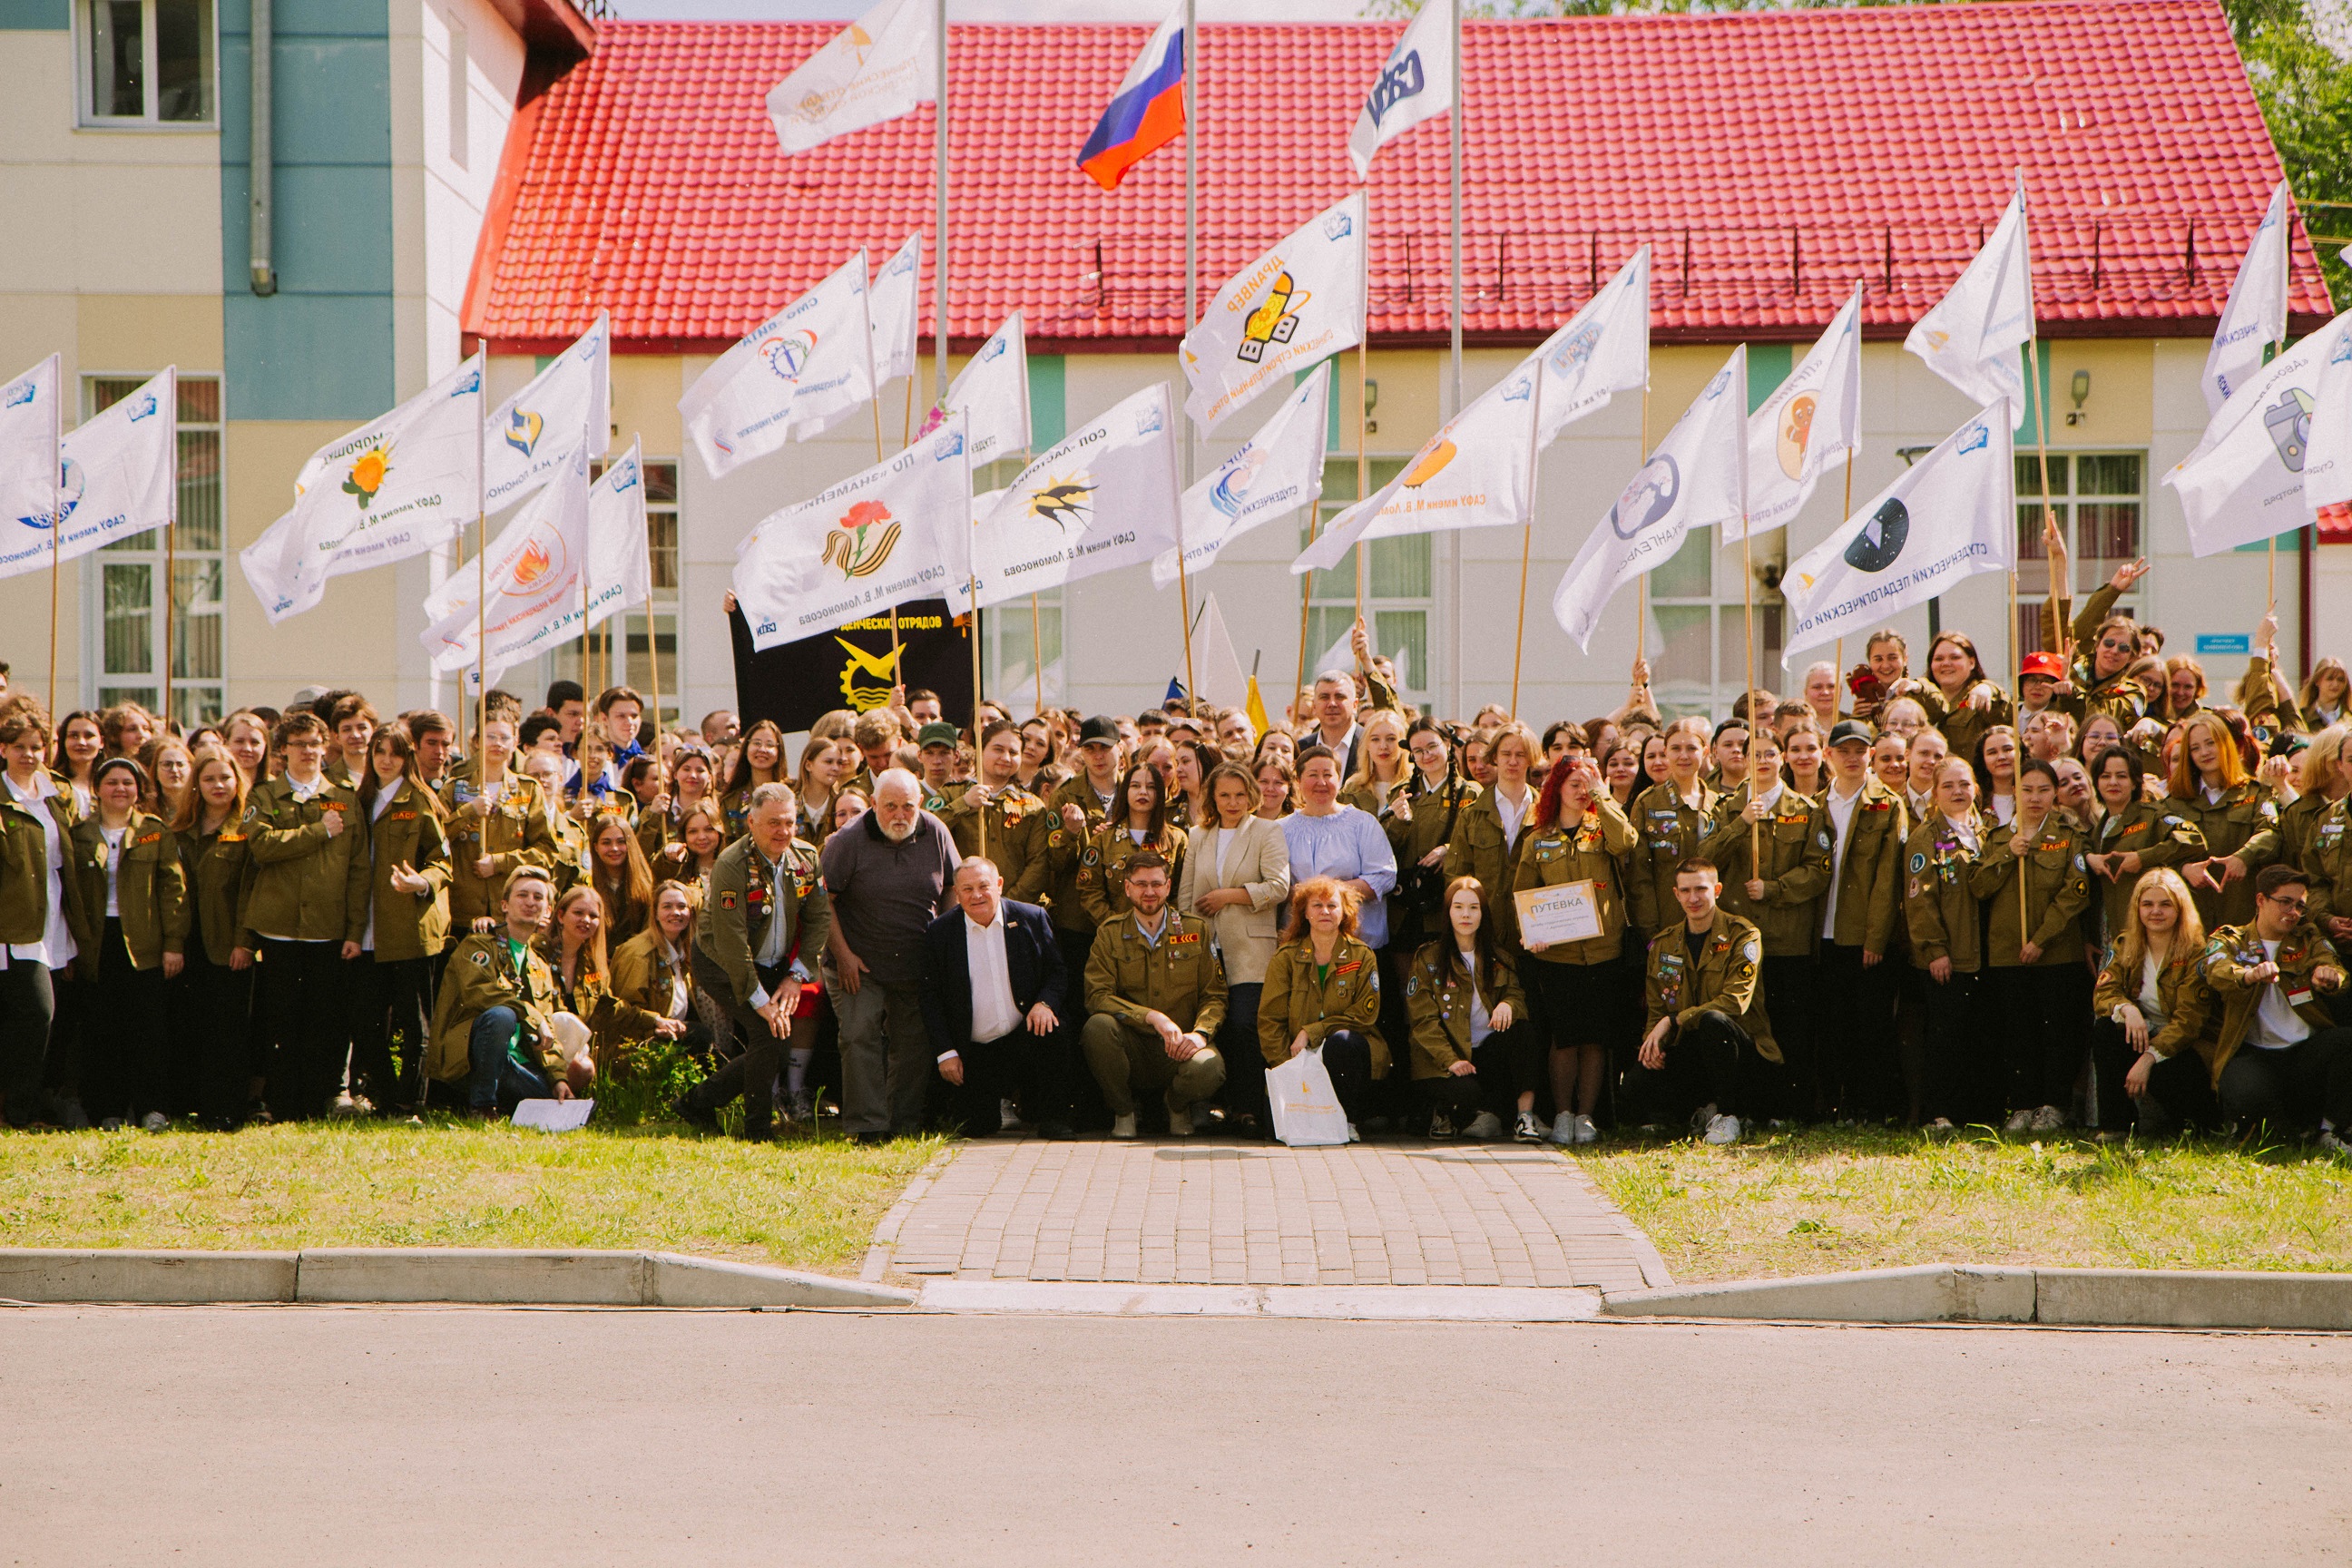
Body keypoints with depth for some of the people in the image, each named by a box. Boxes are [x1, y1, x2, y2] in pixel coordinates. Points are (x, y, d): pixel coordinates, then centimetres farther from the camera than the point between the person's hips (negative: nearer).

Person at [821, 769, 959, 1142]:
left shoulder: (934, 835, -2)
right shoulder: (848, 841, -12)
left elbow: (952, 889, 11)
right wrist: (842, 954, -12)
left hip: (918, 967, 3)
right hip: (859, 964, -3)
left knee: (914, 1043, 6)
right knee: (860, 1035, -13)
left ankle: (905, 1123, 16)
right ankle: (867, 1126, -11)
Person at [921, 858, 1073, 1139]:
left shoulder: (1033, 919, 1)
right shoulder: (939, 933, 0)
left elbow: (1058, 973, 3)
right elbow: (930, 997, 2)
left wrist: (1045, 1004, -19)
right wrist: (945, 1052, -5)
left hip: (1024, 1040, 0)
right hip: (975, 1054, 0)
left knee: (1049, 1031, -33)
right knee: (973, 1128, -10)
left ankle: (1052, 1118, -10)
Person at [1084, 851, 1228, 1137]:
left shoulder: (1195, 931, 9)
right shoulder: (1110, 935, 5)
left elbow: (1214, 996, 6)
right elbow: (1097, 996, -7)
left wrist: (1200, 1033, -16)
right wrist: (1152, 1017, -21)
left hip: (1178, 1049, 0)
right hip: (1131, 1045, 0)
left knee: (1208, 1069, -34)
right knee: (1098, 1025, -33)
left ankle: (1177, 1104, 6)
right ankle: (1123, 1110, -6)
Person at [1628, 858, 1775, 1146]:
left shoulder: (1742, 936, -7)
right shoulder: (1663, 945, 9)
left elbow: (1735, 1001, -18)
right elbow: (1656, 1010, 13)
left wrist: (1673, 1021, -23)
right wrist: (1652, 1042, -10)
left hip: (1743, 1045, -4)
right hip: (1687, 1051, 4)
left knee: (1713, 1020, -39)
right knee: (1637, 1084, -25)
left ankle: (1727, 1115, -17)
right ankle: (1708, 1106, 6)